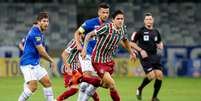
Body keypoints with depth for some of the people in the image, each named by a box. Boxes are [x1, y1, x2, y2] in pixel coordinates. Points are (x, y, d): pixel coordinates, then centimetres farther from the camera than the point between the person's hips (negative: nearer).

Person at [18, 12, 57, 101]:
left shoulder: (40, 33, 13)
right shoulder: (35, 33, -18)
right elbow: (41, 52, -17)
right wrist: (51, 61, -3)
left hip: (35, 64, 10)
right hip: (28, 64, -10)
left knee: (47, 82, 10)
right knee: (33, 86, -20)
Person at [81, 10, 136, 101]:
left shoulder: (123, 29, -2)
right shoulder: (106, 28, -23)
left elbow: (125, 40, 21)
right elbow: (89, 35, -17)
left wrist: (131, 52, 31)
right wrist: (84, 48, -27)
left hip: (109, 60, 8)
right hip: (98, 60, -8)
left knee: (105, 84, 19)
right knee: (112, 84, -18)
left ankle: (82, 79, 35)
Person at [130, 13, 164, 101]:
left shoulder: (156, 32, 11)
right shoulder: (140, 31, -4)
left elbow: (159, 42, 27)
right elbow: (132, 43, -2)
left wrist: (160, 45, 3)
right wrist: (141, 50, -13)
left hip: (154, 56, 5)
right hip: (145, 57, -5)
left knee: (159, 75, -7)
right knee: (151, 76, -18)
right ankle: (140, 89, 11)